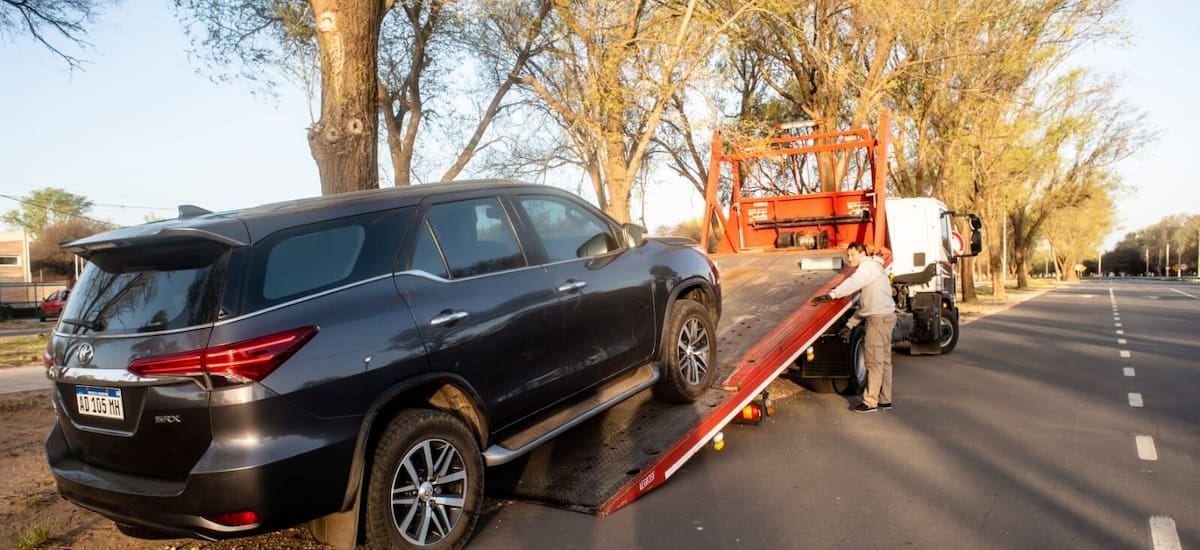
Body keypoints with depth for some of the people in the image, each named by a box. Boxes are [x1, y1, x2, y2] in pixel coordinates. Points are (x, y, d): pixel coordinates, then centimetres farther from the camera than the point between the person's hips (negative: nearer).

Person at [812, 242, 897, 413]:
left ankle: (870, 402, -4)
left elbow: (853, 283, -30)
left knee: (874, 361, -7)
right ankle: (885, 400, 19)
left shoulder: (868, 266, -8)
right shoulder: (871, 267, 23)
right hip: (883, 317, 11)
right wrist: (850, 324, 22)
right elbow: (865, 304, 24)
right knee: (884, 360, 13)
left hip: (879, 318, -11)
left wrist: (831, 295, -39)